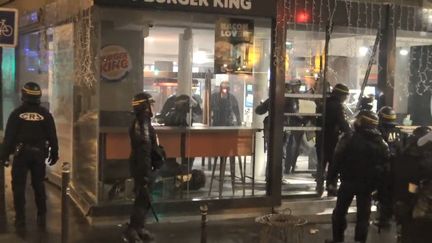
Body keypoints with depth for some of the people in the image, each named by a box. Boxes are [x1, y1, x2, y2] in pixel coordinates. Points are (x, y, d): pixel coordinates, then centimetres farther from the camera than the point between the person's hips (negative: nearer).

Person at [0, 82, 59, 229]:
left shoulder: (17, 113, -7)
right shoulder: (45, 114, 0)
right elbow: (52, 136, 2)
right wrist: (54, 154, 12)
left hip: (21, 154, -2)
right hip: (39, 154, 3)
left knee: (19, 186, 5)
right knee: (39, 185, 13)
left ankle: (20, 219, 5)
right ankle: (42, 218, 16)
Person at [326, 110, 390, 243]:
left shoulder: (349, 138, -13)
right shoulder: (381, 143, 0)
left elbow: (337, 159, -13)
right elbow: (385, 164, 3)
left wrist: (331, 176, -5)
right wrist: (376, 182, 9)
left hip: (349, 181, -2)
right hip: (368, 183, 3)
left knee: (340, 211, 13)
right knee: (363, 215, 10)